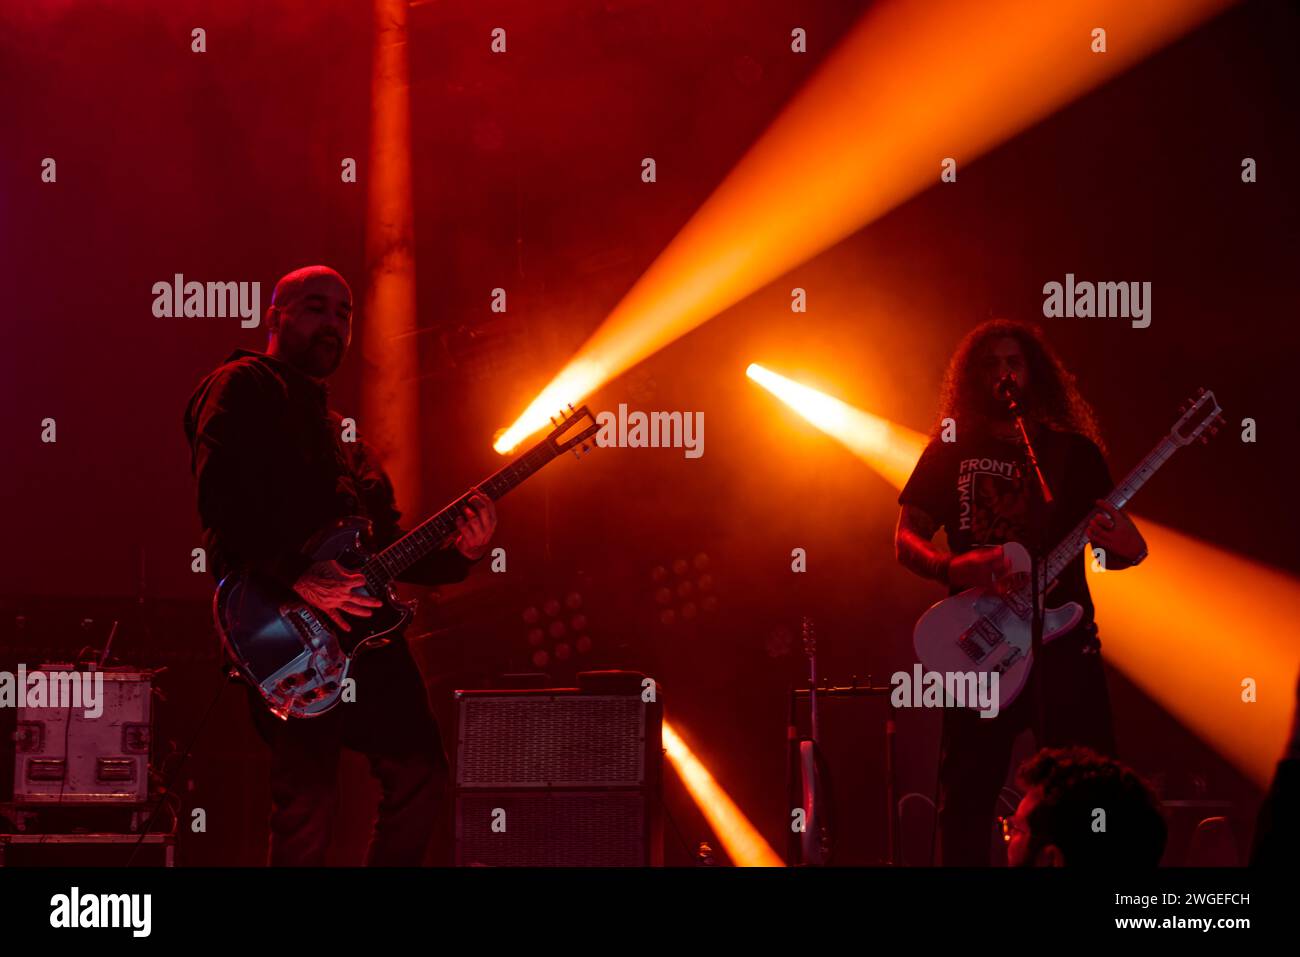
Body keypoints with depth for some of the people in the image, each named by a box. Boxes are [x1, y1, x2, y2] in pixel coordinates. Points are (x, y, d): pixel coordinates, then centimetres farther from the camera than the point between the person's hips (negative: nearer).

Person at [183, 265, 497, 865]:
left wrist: (457, 556, 4)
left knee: (421, 779, 6)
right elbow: (222, 502, -16)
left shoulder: (338, 432, 28)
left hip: (362, 628, 9)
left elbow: (385, 544, 23)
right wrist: (297, 580, -24)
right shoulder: (243, 387, 1)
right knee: (308, 807, -11)